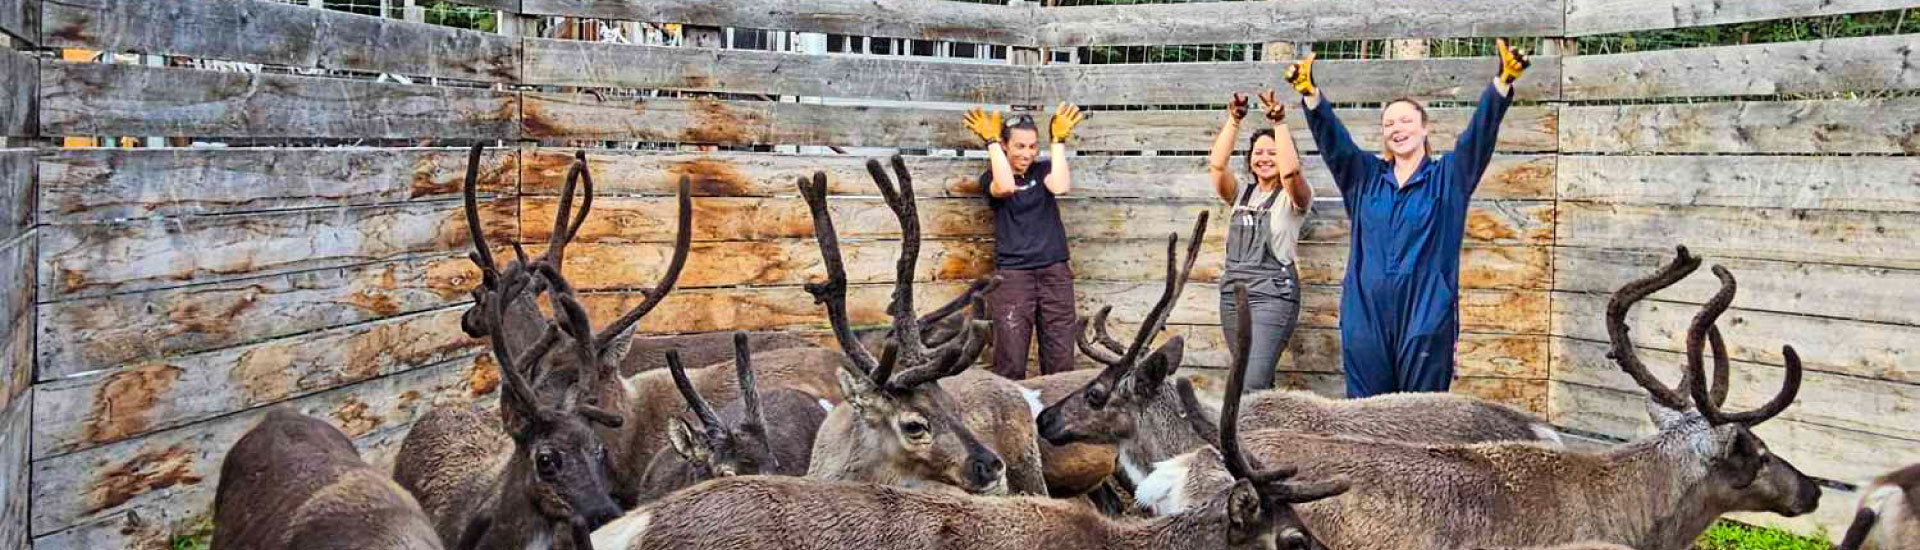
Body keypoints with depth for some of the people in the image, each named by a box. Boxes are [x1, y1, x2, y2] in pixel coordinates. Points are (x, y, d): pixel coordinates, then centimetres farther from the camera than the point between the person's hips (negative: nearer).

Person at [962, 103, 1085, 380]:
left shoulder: (1043, 170, 13)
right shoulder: (992, 177, 7)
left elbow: (1060, 186, -10)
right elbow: (1005, 187, -17)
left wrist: (1058, 139, -2)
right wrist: (991, 141, -7)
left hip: (1055, 271, 2)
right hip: (1012, 273, -2)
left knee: (1061, 362, -3)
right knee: (1010, 364, -11)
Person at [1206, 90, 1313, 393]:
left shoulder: (1292, 197, -1)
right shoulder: (1241, 194, 13)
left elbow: (1290, 171, -24)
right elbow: (1216, 164, -5)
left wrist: (1280, 123, -23)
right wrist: (1233, 120, -13)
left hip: (1272, 296, -6)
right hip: (1233, 294, 6)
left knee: (1252, 385, -18)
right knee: (1259, 384, 12)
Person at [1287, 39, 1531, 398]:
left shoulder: (1448, 177, 8)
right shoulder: (1365, 177, 13)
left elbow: (1481, 132, -6)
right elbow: (1331, 138, 0)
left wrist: (1503, 83, -23)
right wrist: (1310, 94, -17)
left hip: (1426, 318, -2)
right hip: (1366, 315, 2)